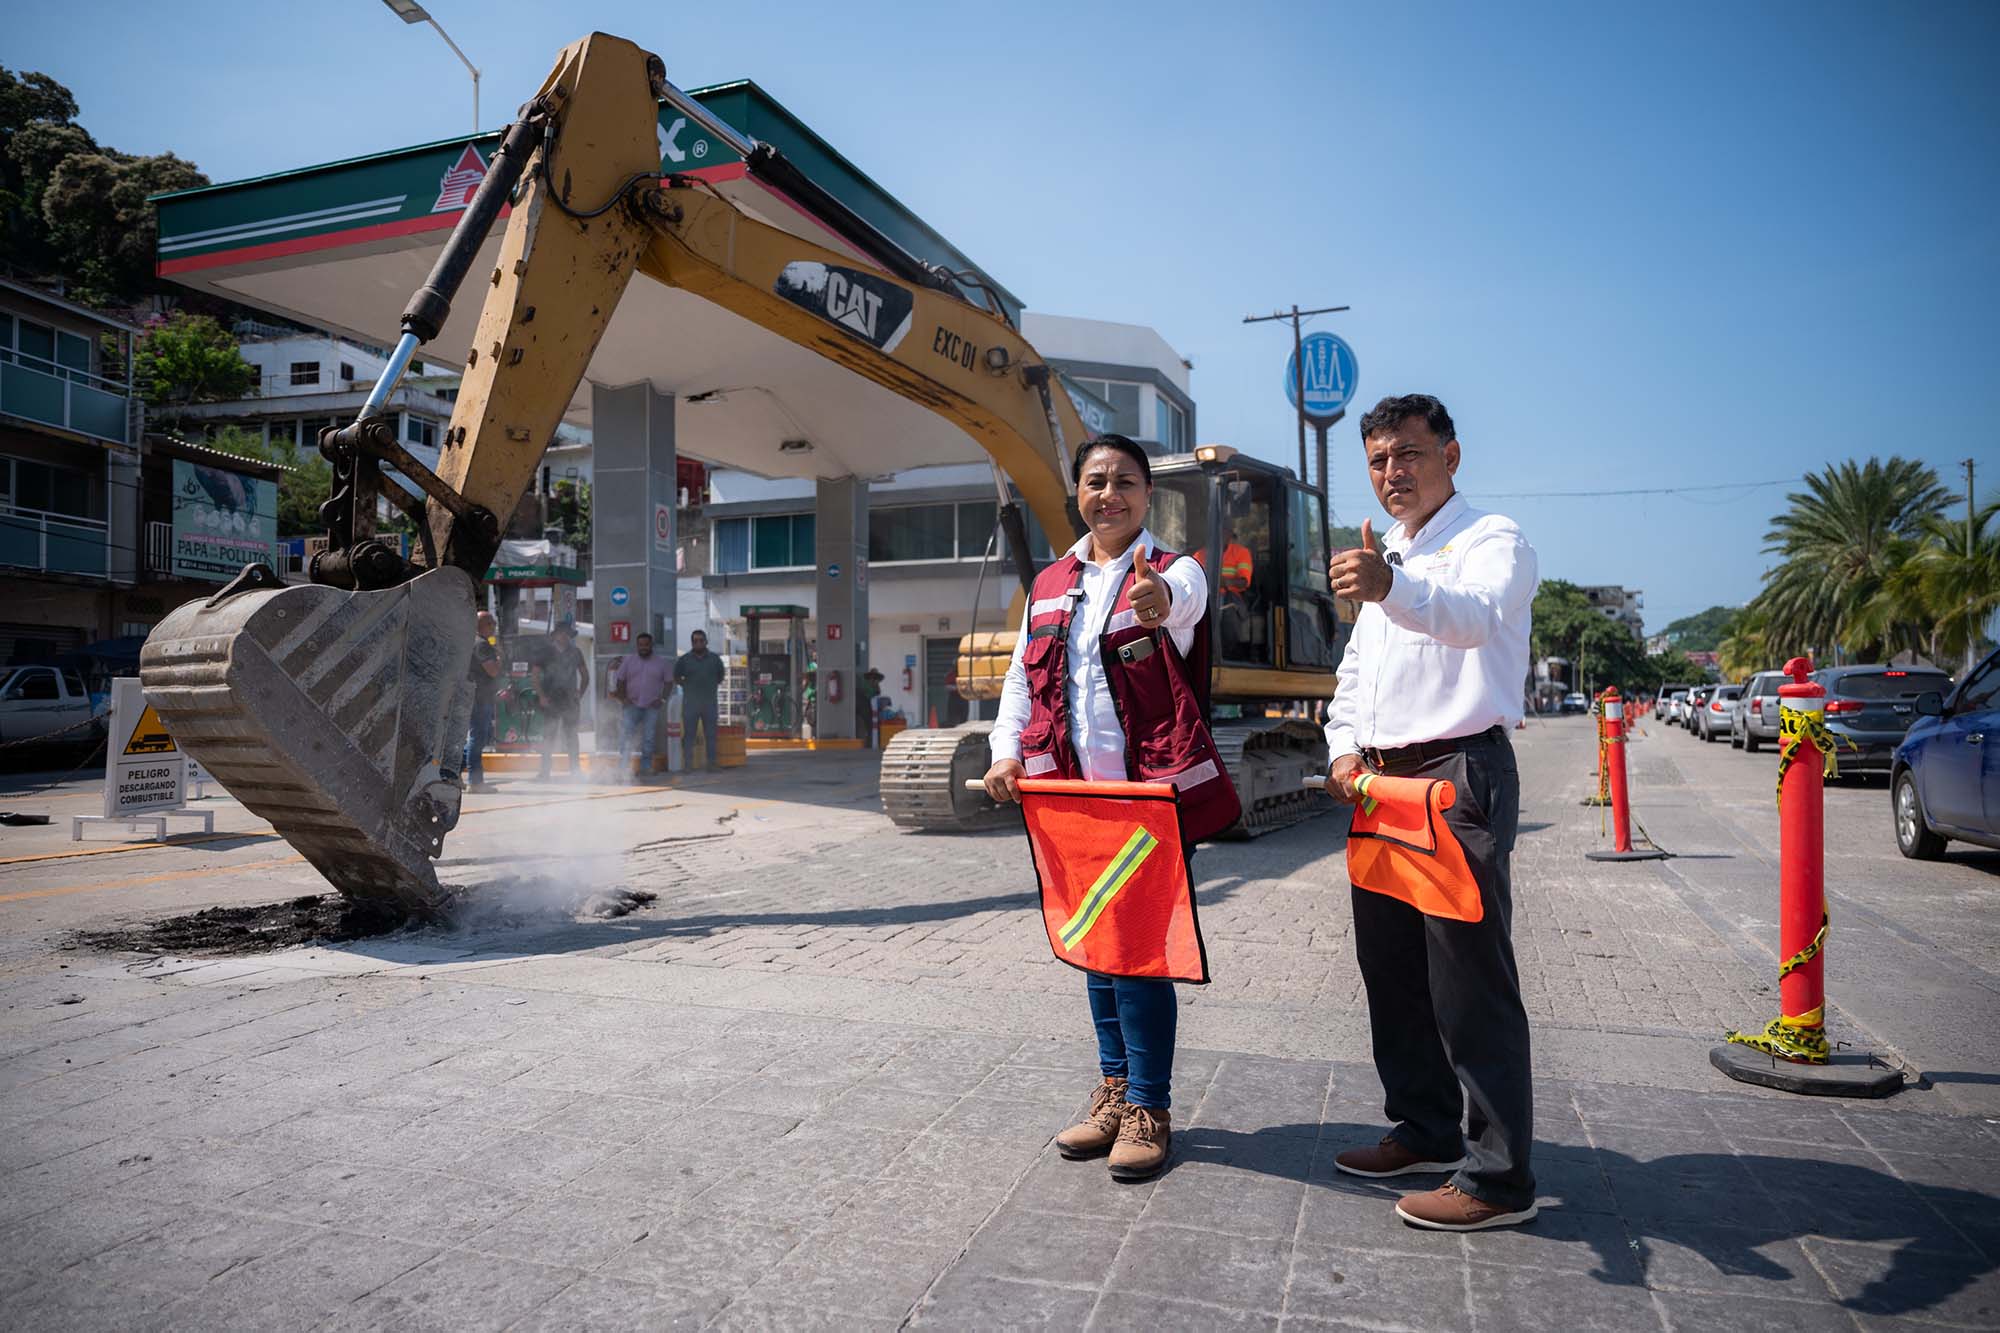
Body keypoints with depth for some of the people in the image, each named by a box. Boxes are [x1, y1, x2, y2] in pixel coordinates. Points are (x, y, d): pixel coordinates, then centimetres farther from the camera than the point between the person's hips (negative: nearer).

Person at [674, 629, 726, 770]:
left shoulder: (715, 659, 7)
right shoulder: (683, 660, 3)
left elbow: (720, 678, 18)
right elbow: (676, 679, 12)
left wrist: (710, 687, 7)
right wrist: (689, 686, 3)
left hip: (710, 702, 1)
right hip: (690, 703, -1)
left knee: (710, 734, 4)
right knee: (689, 734, -2)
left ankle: (711, 763, 9)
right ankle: (688, 764, 1)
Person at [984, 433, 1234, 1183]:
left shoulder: (1175, 572, -3)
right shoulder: (1049, 586, 13)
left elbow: (1183, 602, -28)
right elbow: (1022, 676, 13)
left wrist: (1160, 603, -52)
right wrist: (1007, 750, -4)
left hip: (1155, 791, -5)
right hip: (1074, 790, 5)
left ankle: (1149, 1107, 12)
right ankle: (1116, 1091, 28)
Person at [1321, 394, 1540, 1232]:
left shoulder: (1491, 540, -6)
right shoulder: (1387, 558, 21)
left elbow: (1473, 615, -30)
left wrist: (1392, 588, -50)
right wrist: (1346, 748, 4)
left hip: (1461, 775, -8)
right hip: (1383, 782, 9)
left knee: (1470, 976, -7)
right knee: (1390, 964, 14)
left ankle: (1499, 1176, 4)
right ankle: (1426, 1133, 29)